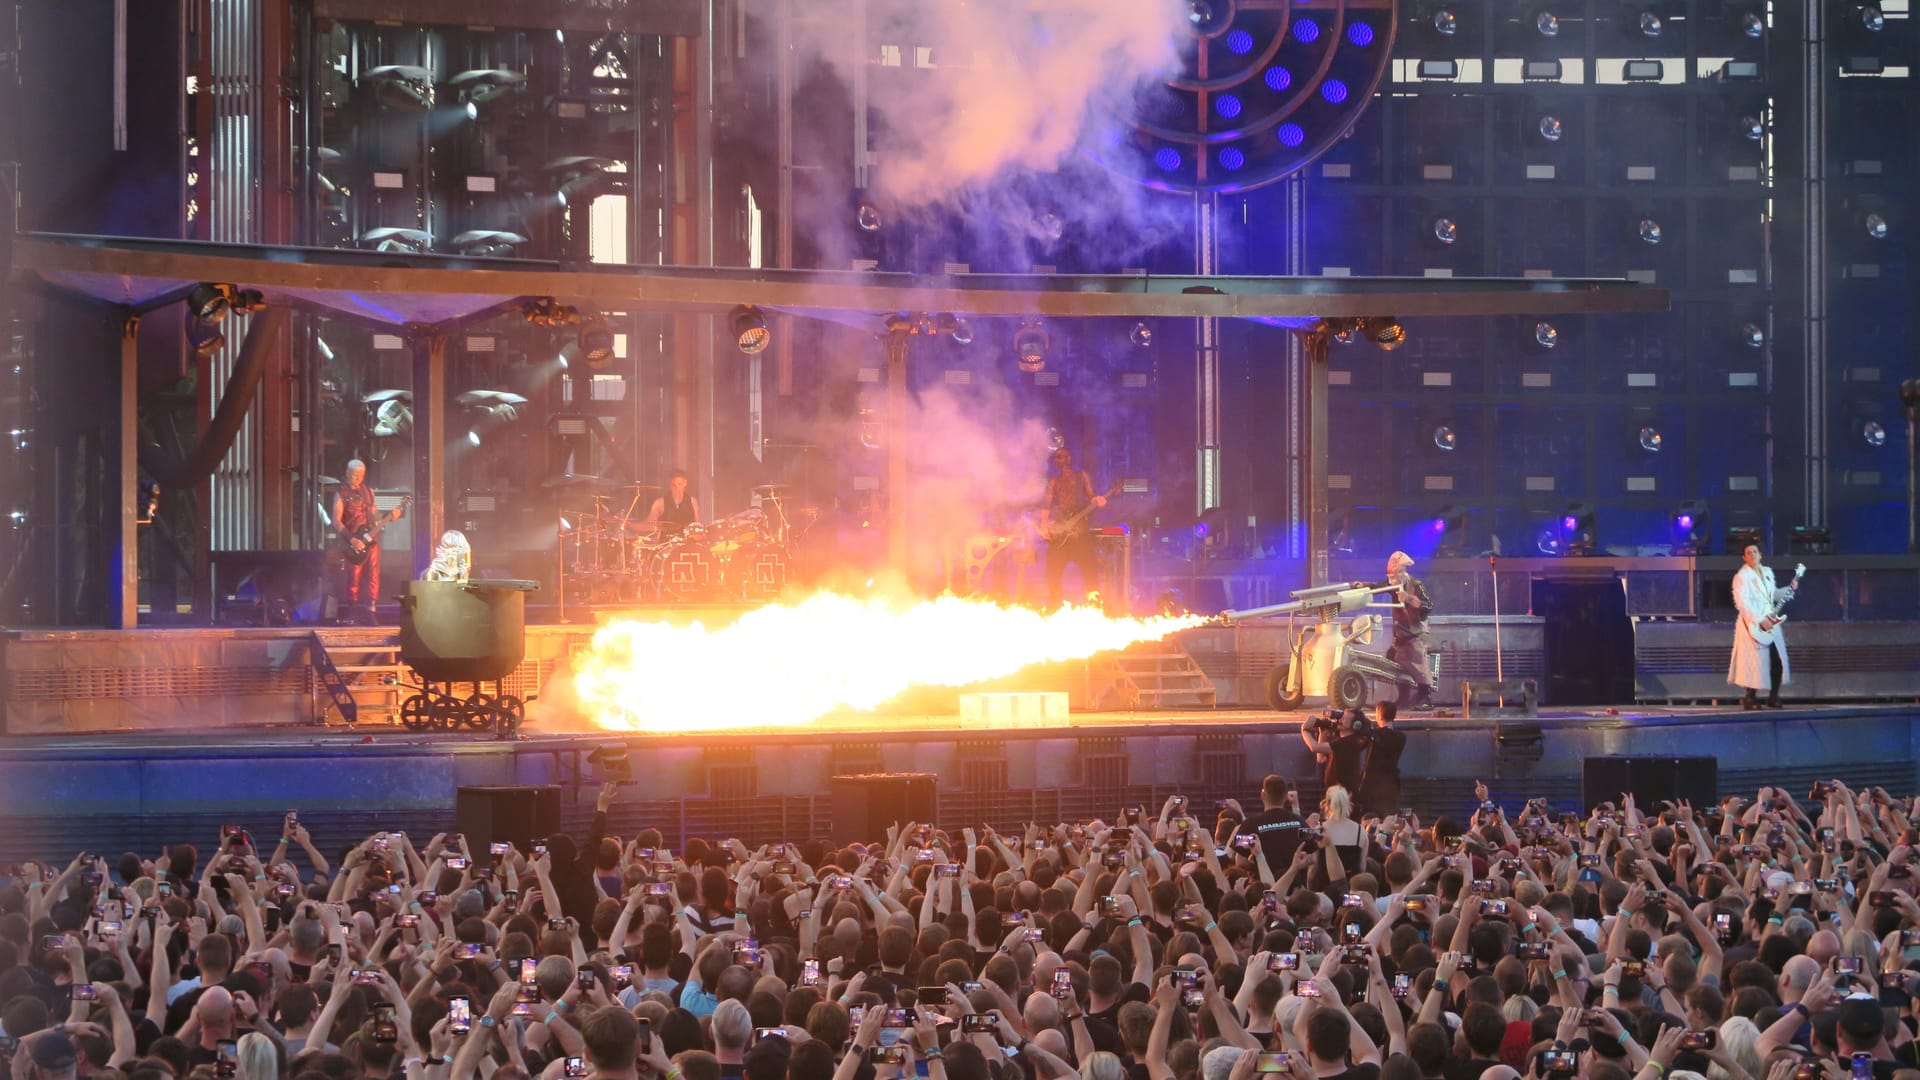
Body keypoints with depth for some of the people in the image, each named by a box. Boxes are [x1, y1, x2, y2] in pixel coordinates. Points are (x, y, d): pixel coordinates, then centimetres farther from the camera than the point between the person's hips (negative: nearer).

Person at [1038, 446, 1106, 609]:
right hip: (1059, 534, 3)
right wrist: (1044, 524, -2)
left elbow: (1090, 498, 7)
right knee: (1053, 573, -3)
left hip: (1080, 530, -3)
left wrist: (1097, 501, -16)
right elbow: (1047, 506, 13)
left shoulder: (1082, 476, 11)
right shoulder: (1053, 481, 18)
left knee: (1090, 570, -11)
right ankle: (1054, 608, 4)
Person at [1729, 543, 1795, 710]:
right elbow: (1743, 603, -16)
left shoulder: (1767, 572, 14)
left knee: (1778, 661, 3)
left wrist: (1789, 589, 7)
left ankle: (1773, 697, 16)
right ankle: (1750, 698, 4)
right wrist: (1760, 620, -21)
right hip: (1753, 625, -7)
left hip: (1771, 622, 7)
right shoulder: (1741, 577, -9)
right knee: (1757, 662, -9)